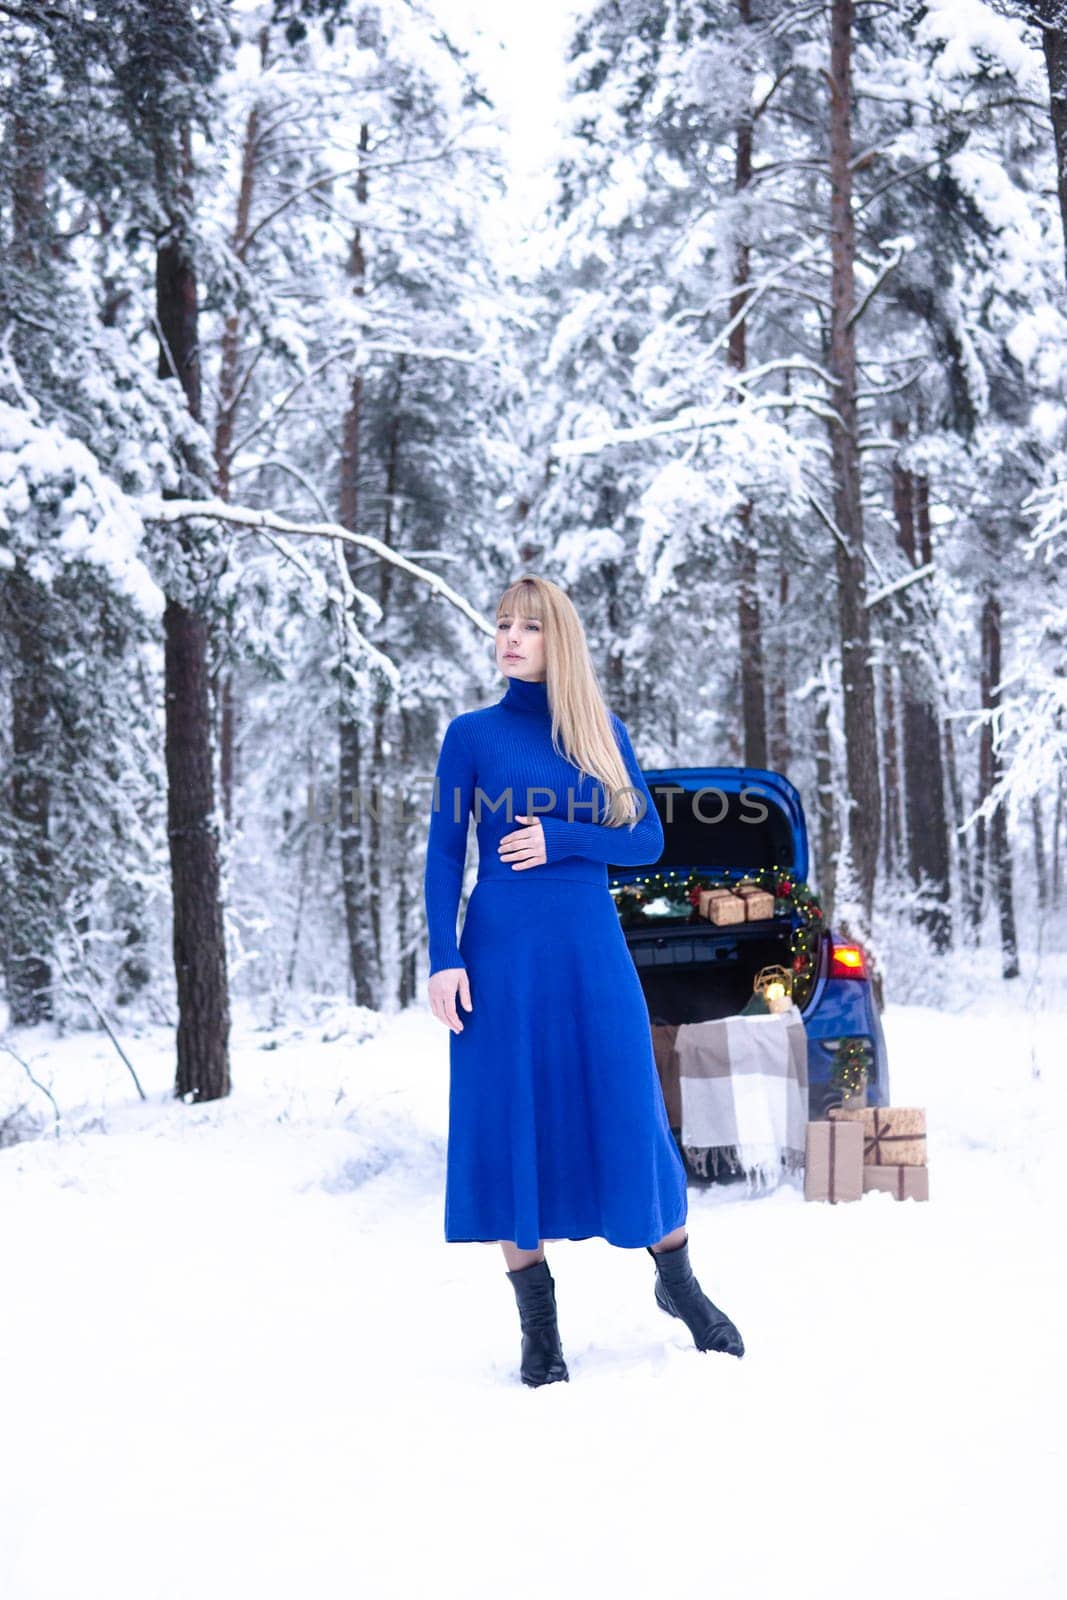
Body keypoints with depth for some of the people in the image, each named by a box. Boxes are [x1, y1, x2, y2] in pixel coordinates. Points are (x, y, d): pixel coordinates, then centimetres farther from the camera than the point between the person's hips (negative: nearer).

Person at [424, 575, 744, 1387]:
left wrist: (560, 840, -11)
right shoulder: (473, 733, 3)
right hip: (502, 954, -1)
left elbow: (649, 840, 5)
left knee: (626, 1115, 3)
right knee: (511, 1125, 0)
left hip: (592, 952, 1)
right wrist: (443, 960, -7)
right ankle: (539, 1327, 9)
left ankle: (679, 1283, 23)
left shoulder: (606, 734, 8)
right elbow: (444, 854, 1)